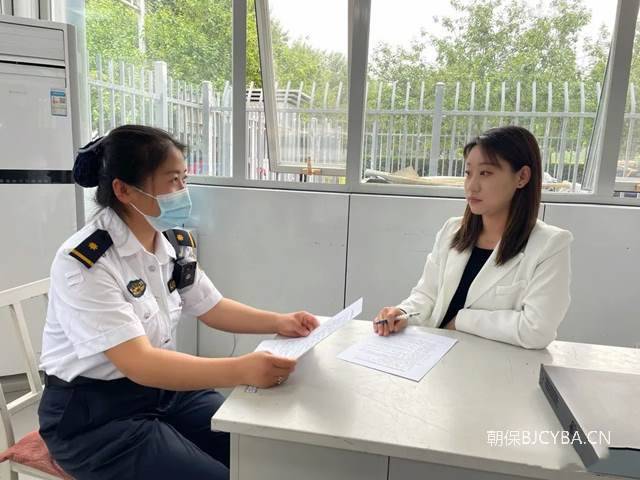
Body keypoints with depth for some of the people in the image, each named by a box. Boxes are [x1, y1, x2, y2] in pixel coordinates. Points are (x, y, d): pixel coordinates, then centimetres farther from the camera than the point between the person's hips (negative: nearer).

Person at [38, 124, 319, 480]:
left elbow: (212, 308, 9)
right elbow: (139, 364, -31)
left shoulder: (176, 242, -2)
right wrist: (241, 370, -40)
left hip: (163, 390, 6)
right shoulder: (83, 264, -25)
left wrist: (278, 322, -4)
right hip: (93, 414, -6)